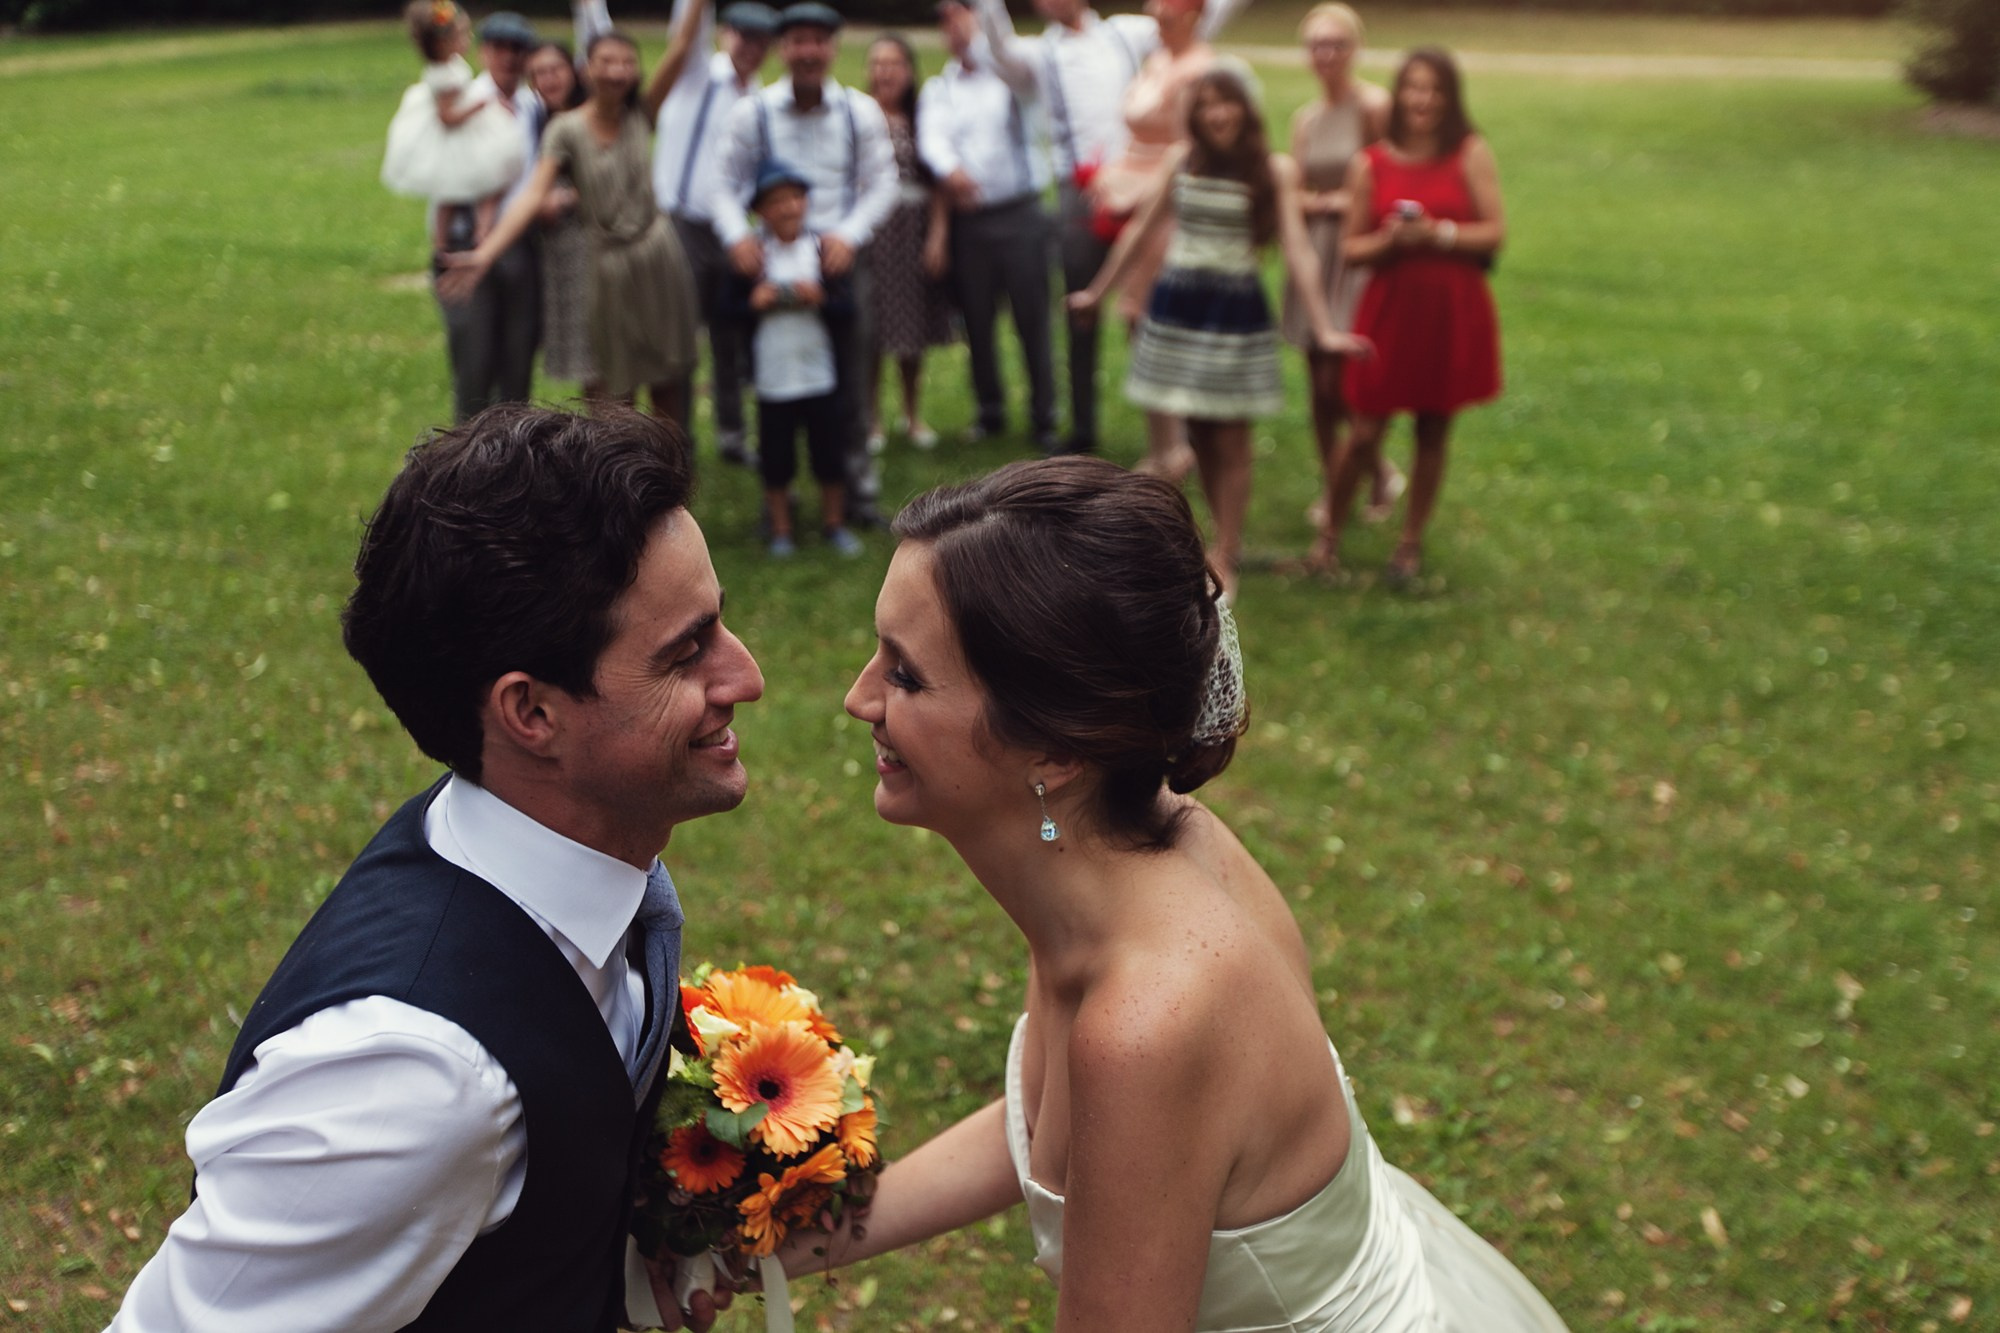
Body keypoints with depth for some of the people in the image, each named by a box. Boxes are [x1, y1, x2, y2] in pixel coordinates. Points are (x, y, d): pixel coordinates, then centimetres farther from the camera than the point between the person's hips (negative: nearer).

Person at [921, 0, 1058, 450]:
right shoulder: (937, 90, 10)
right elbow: (931, 138, -10)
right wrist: (949, 168, -29)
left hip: (1020, 215, -2)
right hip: (969, 220, 2)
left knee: (1032, 319, -3)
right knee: (977, 321, 6)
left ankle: (1044, 417, 4)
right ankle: (990, 412, 20)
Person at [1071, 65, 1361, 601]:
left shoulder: (1275, 170, -5)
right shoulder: (1181, 161, 4)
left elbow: (1298, 250, -10)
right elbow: (1142, 231, 15)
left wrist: (1323, 327, -18)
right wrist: (1097, 291, 21)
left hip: (1236, 311, -3)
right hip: (1175, 305, 3)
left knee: (1229, 440, 0)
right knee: (1196, 434, 8)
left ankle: (1224, 558, 8)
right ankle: (1227, 537, 23)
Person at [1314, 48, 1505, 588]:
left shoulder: (1471, 155, 1)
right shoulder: (1371, 165, 3)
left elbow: (1495, 232, -3)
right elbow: (1351, 248, 4)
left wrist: (1438, 234, -17)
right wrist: (1389, 240, -16)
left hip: (1453, 314, 0)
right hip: (1389, 308, 0)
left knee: (1433, 433, 8)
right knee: (1365, 433, -1)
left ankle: (1411, 543, 22)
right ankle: (1331, 534, 17)